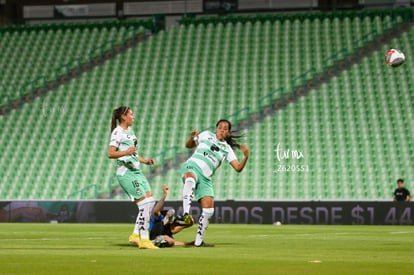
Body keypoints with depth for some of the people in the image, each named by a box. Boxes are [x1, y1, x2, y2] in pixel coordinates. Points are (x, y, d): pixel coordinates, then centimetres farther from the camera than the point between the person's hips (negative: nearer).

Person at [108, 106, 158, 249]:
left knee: (150, 200, 2)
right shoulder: (118, 132, -9)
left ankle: (136, 234, 9)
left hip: (136, 172, 9)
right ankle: (144, 239, -9)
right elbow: (110, 153, -17)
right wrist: (125, 152, -31)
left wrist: (144, 161, 16)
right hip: (126, 173, -9)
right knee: (145, 203, -13)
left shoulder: (130, 130, 18)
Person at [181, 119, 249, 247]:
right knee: (191, 179, -42)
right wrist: (192, 137, -2)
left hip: (205, 178, 4)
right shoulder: (206, 135, 13)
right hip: (192, 167, -4)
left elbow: (238, 168, 7)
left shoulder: (227, 149, 16)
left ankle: (199, 241, 6)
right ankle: (186, 213, -55)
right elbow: (188, 145, 21)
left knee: (209, 209, -8)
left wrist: (246, 156, -12)